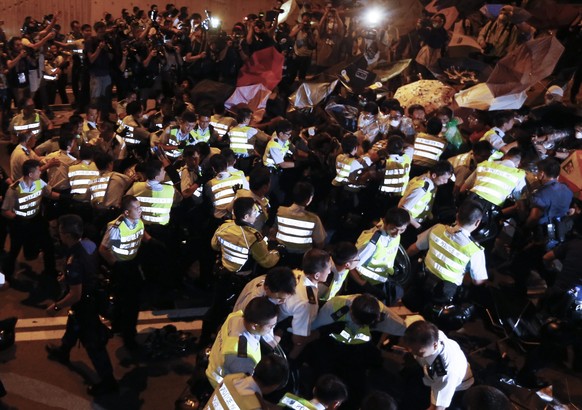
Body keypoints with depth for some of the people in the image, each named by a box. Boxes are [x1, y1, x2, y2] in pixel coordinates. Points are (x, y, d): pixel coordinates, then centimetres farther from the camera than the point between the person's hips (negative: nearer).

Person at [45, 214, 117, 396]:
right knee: (73, 326, 33)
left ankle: (107, 381, 23)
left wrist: (56, 307, -16)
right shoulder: (89, 243, -12)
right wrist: (68, 276, 19)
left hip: (85, 304, -9)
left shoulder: (74, 261, -37)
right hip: (93, 294, 9)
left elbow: (75, 295, -31)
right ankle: (62, 352, 61)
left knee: (92, 341, 8)